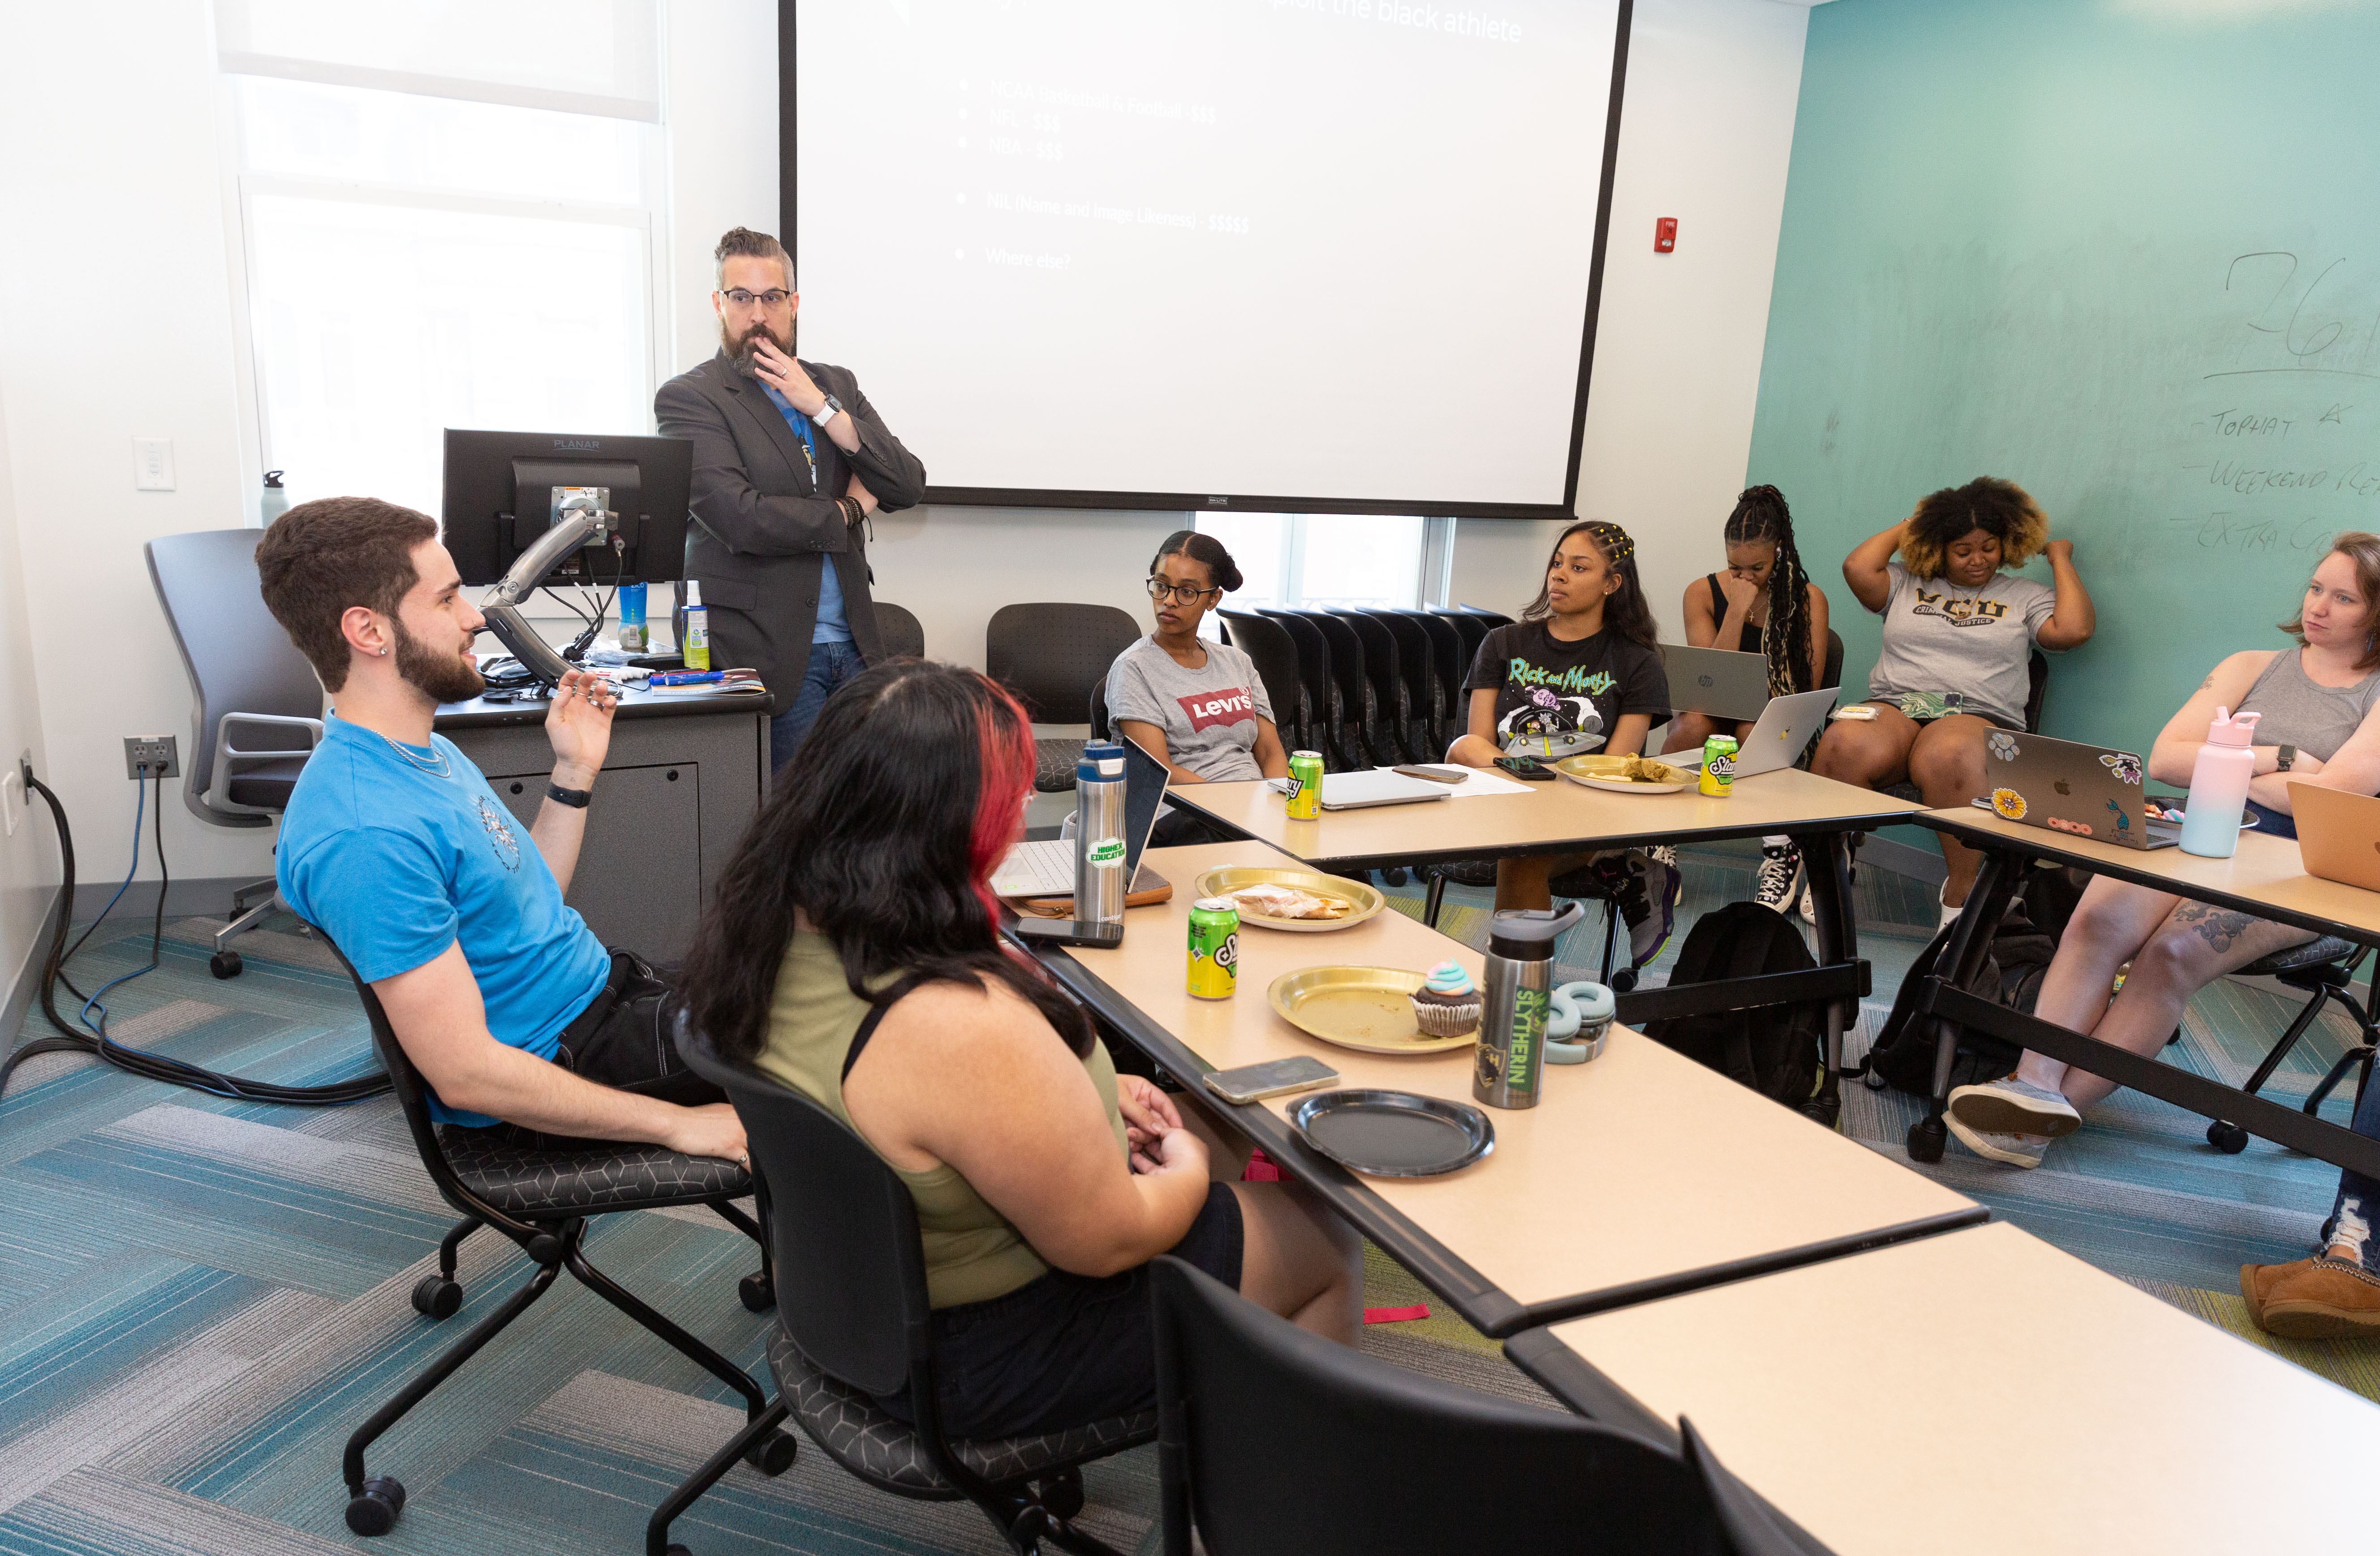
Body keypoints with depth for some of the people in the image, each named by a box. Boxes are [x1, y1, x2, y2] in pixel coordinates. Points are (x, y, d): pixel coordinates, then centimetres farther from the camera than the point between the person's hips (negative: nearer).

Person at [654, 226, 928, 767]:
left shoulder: (836, 385, 15)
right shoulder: (688, 398, -3)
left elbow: (908, 488, 4)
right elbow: (741, 520, -17)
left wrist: (822, 408, -6)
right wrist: (850, 510, -3)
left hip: (853, 644, 5)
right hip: (770, 654, -5)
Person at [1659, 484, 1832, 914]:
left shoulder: (1809, 599, 1)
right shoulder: (1703, 593, 1)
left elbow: (1808, 692, -4)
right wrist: (1737, 610, -14)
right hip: (1716, 717, 1)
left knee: (1752, 730, -36)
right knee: (1695, 723, -35)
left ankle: (1780, 852, -26)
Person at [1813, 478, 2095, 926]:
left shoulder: (2025, 597, 21)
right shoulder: (1907, 584, 23)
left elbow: (2074, 629, 4)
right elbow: (1858, 569, 6)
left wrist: (2060, 558, 15)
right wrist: (1903, 528, 21)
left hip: (1978, 716, -1)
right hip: (1894, 705, 1)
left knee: (1949, 756, -42)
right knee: (1846, 744, -37)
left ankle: (1961, 894, -31)